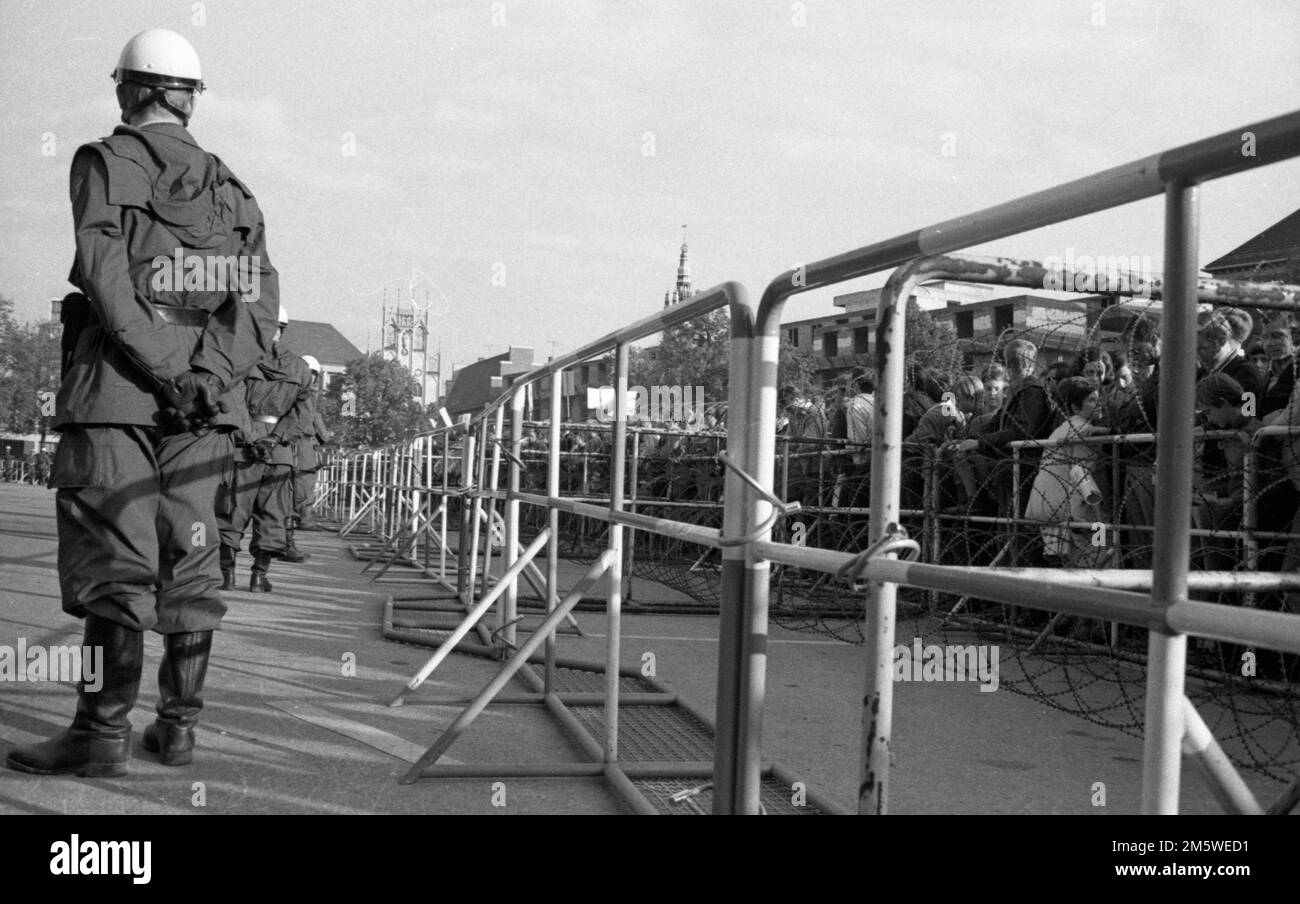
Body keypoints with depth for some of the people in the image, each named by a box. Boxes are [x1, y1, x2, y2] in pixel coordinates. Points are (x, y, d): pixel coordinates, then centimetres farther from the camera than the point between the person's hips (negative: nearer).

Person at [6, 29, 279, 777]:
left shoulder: (105, 163, 1)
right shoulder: (231, 188, 15)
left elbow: (108, 275, -14)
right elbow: (261, 301, 3)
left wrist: (163, 371, -15)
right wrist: (207, 377, -7)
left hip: (117, 388, -4)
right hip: (203, 405, 5)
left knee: (112, 562, -4)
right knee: (190, 562, 8)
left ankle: (104, 733, -4)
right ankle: (180, 724, 13)